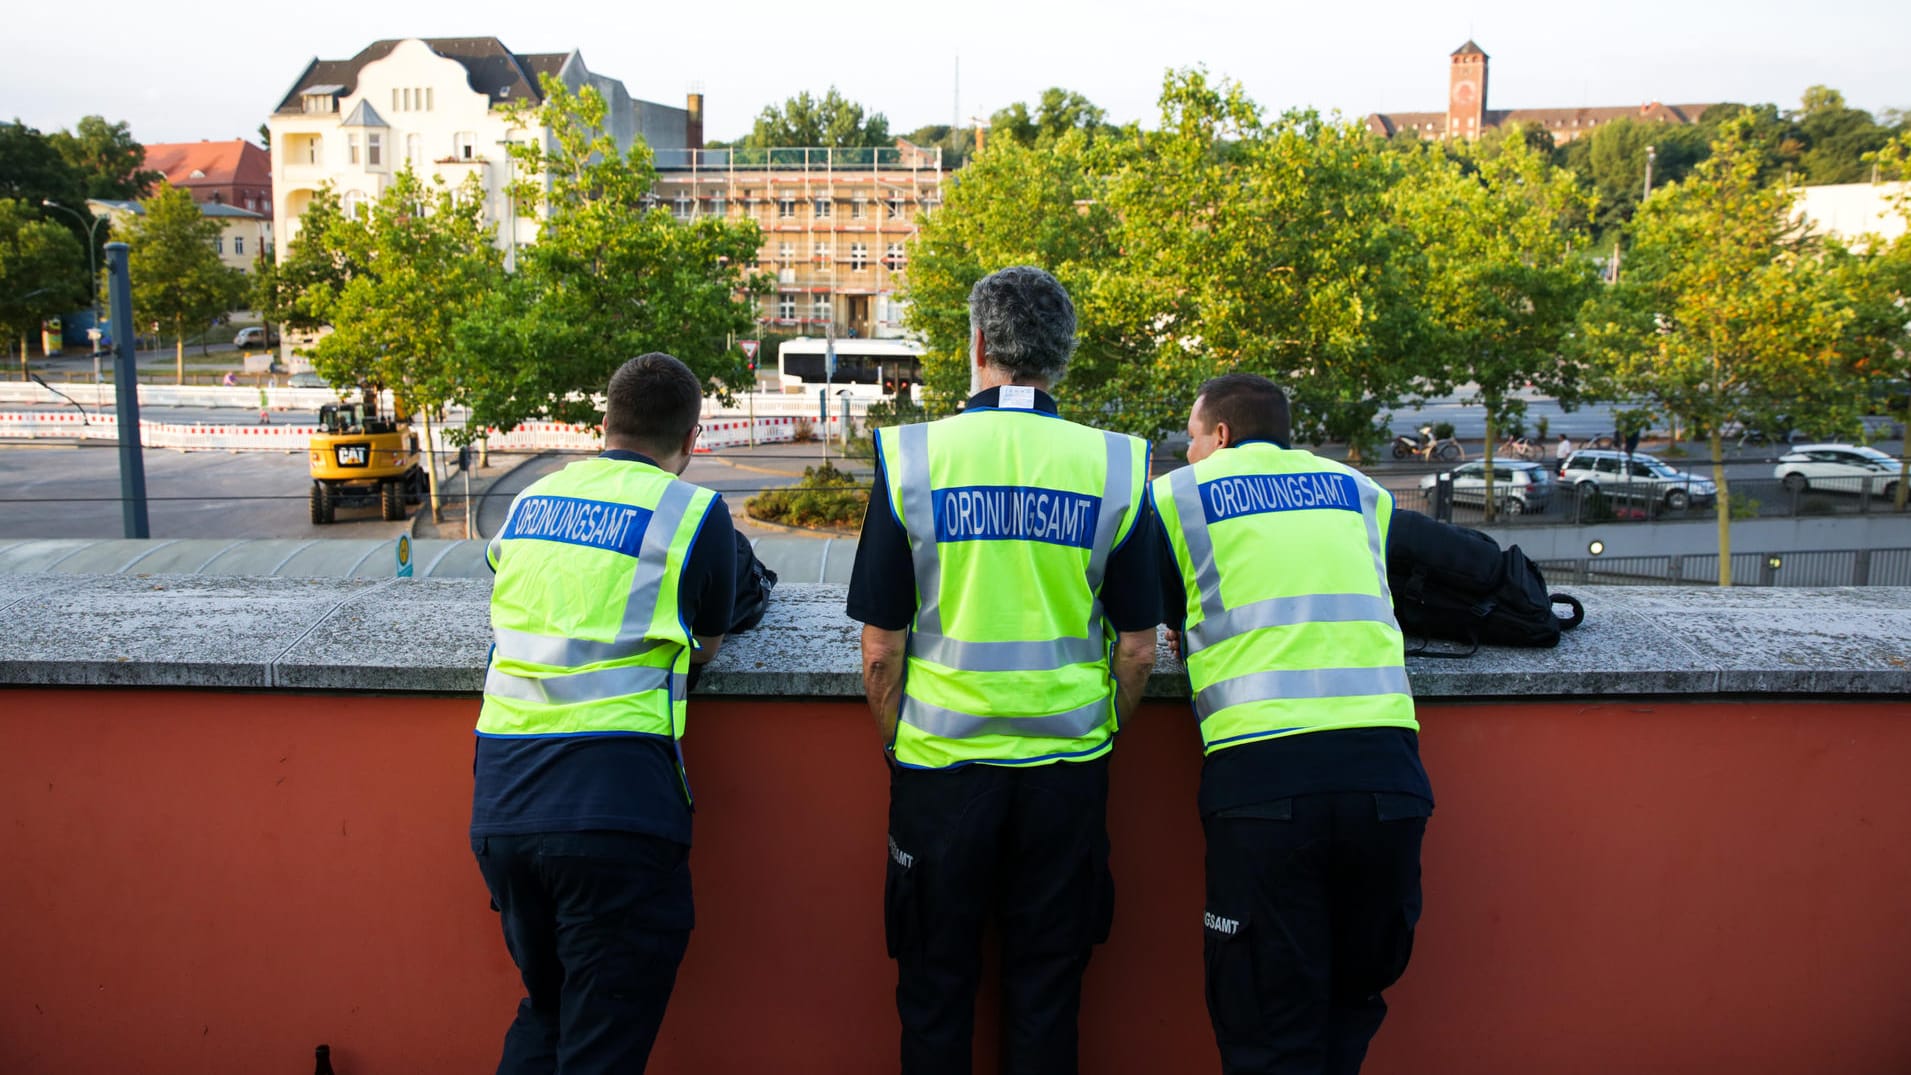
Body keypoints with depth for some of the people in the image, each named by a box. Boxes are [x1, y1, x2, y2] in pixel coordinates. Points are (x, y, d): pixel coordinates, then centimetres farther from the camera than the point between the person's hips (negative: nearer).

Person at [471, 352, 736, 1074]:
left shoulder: (530, 499, 13)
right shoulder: (694, 512, -2)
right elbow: (708, 644, 11)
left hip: (500, 803, 6)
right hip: (615, 805, -6)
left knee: (544, 1010, 25)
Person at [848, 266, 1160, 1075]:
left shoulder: (911, 457, -8)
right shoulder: (1115, 464, -5)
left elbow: (880, 652, -6)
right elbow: (1138, 650, -2)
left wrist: (899, 748, 10)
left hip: (939, 766, -1)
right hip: (1068, 769, 1)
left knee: (934, 988, 16)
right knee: (1047, 992, 16)